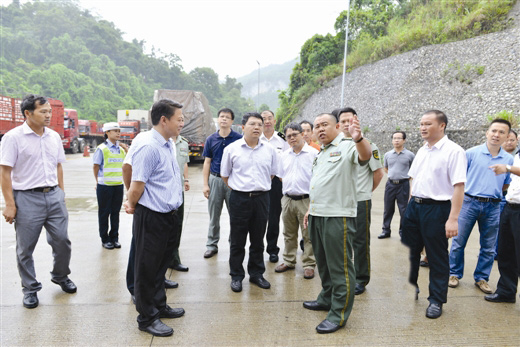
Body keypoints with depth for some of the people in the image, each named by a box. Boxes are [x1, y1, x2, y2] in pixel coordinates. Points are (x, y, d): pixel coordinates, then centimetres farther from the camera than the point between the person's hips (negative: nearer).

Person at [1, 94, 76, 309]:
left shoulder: (54, 136, 7)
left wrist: (61, 193, 12)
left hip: (54, 195, 4)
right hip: (27, 198, -4)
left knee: (62, 240, 9)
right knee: (25, 248, 8)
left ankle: (61, 277, 33)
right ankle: (30, 289, 25)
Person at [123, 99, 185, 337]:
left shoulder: (168, 145, 10)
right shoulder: (149, 147, -21)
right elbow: (137, 186, -18)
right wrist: (132, 206, 1)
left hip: (169, 216, 9)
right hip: (151, 218, -9)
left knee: (161, 265, 22)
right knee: (148, 268, 7)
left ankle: (159, 306, 39)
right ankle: (147, 318, 23)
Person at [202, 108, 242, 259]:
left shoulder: (238, 138, -2)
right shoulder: (211, 139, 5)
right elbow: (207, 162, 7)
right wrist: (205, 184, 1)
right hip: (215, 180, 2)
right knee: (214, 216, 10)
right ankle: (212, 245, 22)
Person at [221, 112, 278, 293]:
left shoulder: (269, 150, 4)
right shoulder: (232, 149, -2)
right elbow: (225, 175, 7)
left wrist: (261, 187, 11)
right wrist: (238, 187, 5)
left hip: (261, 198, 2)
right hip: (239, 198, -2)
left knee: (258, 240, 13)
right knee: (237, 241, 6)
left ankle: (257, 274, 27)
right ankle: (236, 276, 20)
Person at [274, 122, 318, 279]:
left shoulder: (313, 153, -6)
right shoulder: (284, 155, 11)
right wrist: (287, 189, 11)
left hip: (306, 200, -5)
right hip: (288, 200, 5)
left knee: (308, 234, 1)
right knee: (289, 234, 15)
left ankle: (309, 265, 13)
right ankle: (289, 261, 28)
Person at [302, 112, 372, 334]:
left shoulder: (346, 146, -8)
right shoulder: (321, 153, 19)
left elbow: (365, 156, -31)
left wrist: (358, 139, -50)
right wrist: (310, 209, 22)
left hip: (337, 216, -9)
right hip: (317, 216, 9)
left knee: (340, 267, -1)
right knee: (323, 263, 20)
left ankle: (339, 314, 8)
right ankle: (327, 299, 36)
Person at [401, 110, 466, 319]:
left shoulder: (453, 151, -12)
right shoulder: (422, 151, 11)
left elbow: (458, 187, -18)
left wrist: (453, 219, -21)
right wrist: (411, 203, 13)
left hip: (437, 208, -7)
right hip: (415, 206, 7)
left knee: (437, 257, 6)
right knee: (409, 251, 15)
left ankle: (436, 300, 22)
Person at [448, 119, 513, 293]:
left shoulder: (509, 159, 7)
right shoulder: (472, 153, -2)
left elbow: (506, 185, 16)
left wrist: (493, 191, 0)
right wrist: (465, 190, -5)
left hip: (493, 207, 3)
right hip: (469, 202, -3)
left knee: (488, 247, 10)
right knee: (459, 241, 2)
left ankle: (481, 278, 26)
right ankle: (454, 273, 18)